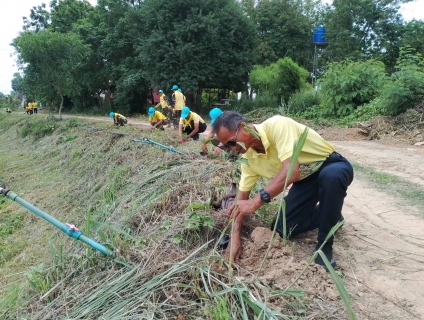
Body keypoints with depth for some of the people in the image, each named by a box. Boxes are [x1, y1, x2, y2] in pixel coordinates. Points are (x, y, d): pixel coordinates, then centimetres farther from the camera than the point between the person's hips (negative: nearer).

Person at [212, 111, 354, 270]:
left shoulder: (277, 125, -32)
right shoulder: (248, 157, -10)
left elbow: (292, 170, -43)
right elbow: (242, 196, -5)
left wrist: (257, 201, -49)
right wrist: (235, 238, -12)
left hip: (332, 166, -6)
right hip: (306, 179, 6)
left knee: (330, 176, -42)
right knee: (283, 228, -5)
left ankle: (325, 246, -22)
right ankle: (327, 213, 21)